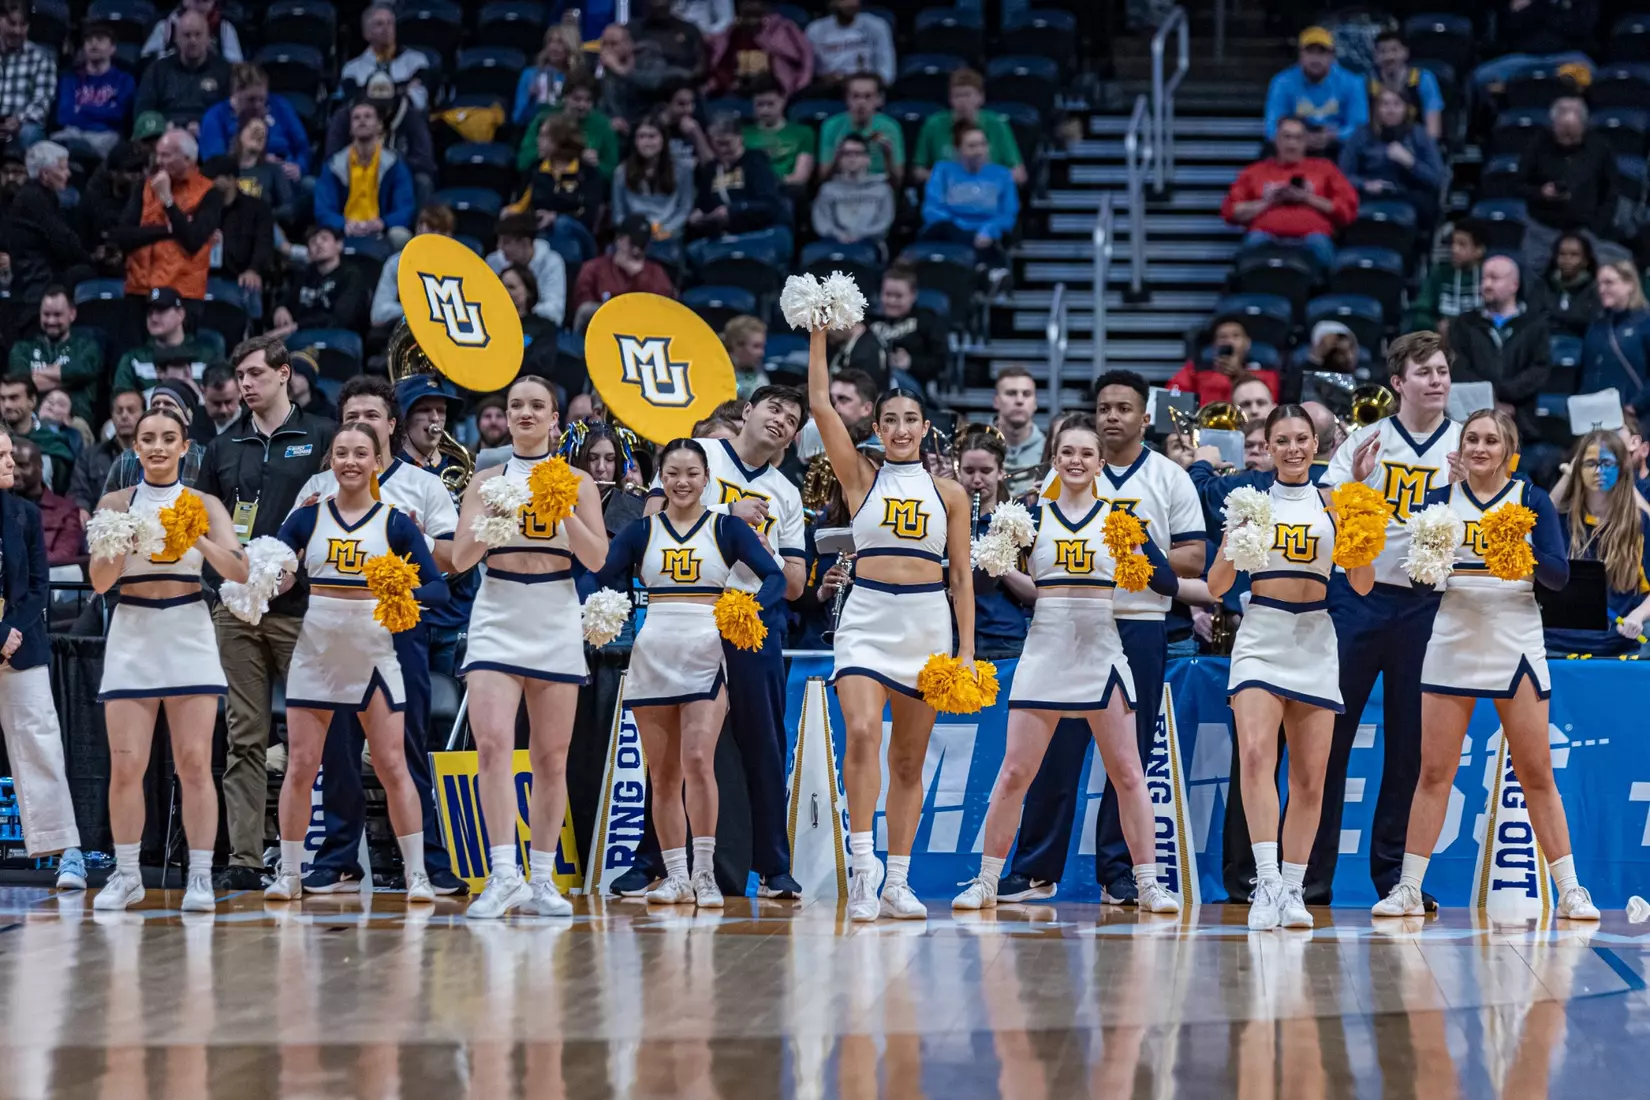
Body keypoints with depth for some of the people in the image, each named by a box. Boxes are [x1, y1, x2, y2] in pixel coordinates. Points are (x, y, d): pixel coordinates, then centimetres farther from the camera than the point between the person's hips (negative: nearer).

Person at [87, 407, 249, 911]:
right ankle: (126, 875, 7)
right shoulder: (115, 504, 6)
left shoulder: (204, 505, 5)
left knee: (194, 764, -4)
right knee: (126, 765, -3)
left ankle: (200, 877, -1)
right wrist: (124, 543, -20)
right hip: (132, 637, 1)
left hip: (189, 637, 0)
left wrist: (197, 539, -22)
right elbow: (100, 581, -1)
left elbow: (239, 571, -6)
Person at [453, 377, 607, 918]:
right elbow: (460, 558, 1)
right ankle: (503, 873, -21)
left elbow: (597, 559, -2)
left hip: (555, 624, 1)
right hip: (497, 623, 0)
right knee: (492, 744, -17)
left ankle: (542, 879, 9)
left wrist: (564, 509, -14)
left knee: (551, 757, 3)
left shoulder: (576, 481, 7)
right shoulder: (487, 481, 9)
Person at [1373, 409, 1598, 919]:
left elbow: (1559, 575, -7)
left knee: (1537, 774, 1)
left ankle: (1569, 891, 6)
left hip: (1515, 645, -1)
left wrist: (1522, 554, -25)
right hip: (1452, 644, 1)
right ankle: (1408, 889, 5)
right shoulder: (1443, 499, 4)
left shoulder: (1531, 500, 1)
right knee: (1434, 772, 1)